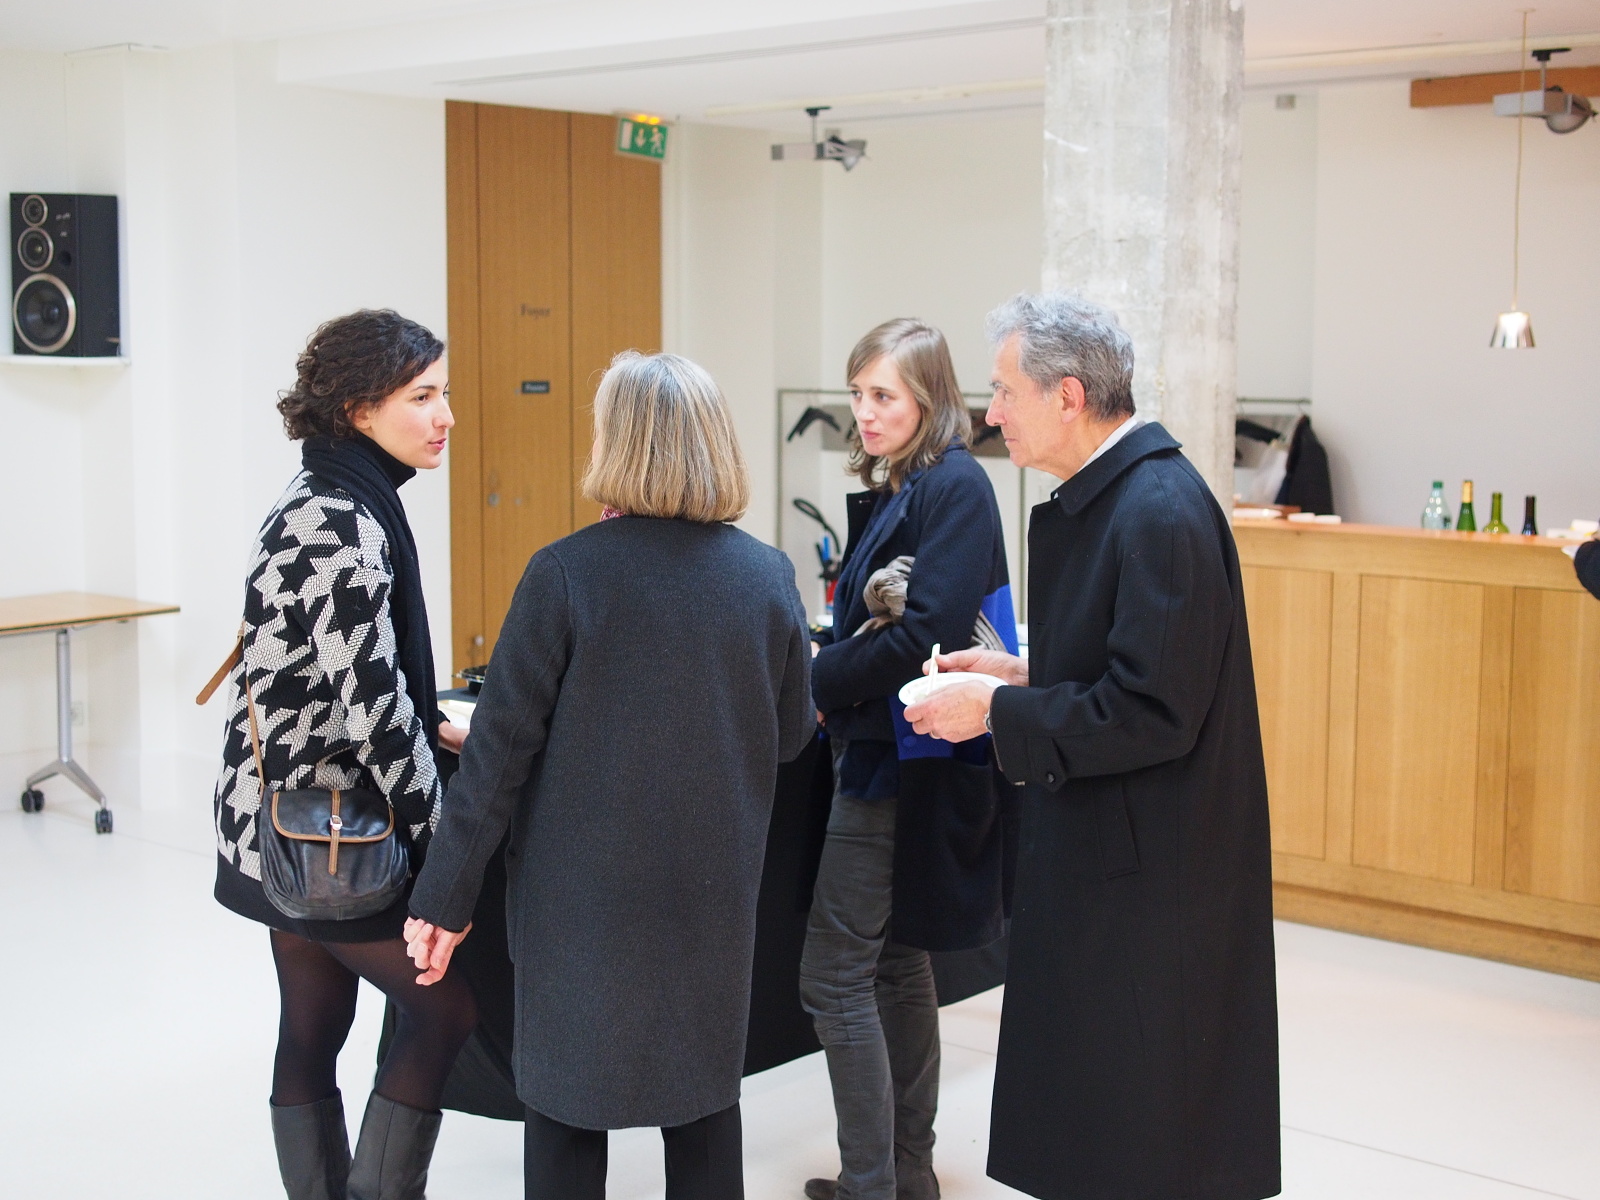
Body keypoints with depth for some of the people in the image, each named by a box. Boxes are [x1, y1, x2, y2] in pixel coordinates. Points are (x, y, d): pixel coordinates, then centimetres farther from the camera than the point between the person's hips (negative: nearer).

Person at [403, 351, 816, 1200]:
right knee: (703, 1097, 16)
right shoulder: (767, 577, -3)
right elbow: (791, 737, 6)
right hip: (713, 892, 3)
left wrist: (447, 895, -6)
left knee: (567, 1101, 10)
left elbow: (501, 744, -12)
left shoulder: (565, 573, -14)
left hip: (582, 891, -3)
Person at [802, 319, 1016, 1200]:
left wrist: (812, 679, -17)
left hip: (909, 756, -10)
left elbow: (928, 633, -23)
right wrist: (823, 656, -2)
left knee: (834, 975, -6)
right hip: (881, 750, 10)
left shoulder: (955, 485, -14)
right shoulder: (890, 491, 13)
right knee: (894, 962, 16)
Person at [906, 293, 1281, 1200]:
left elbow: (1150, 712, -25)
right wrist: (1024, 674, 8)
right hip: (1102, 856, 10)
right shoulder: (1108, 494, 8)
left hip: (1153, 877, -10)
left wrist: (998, 712, -16)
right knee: (1086, 1122, 19)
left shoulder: (1160, 515, -22)